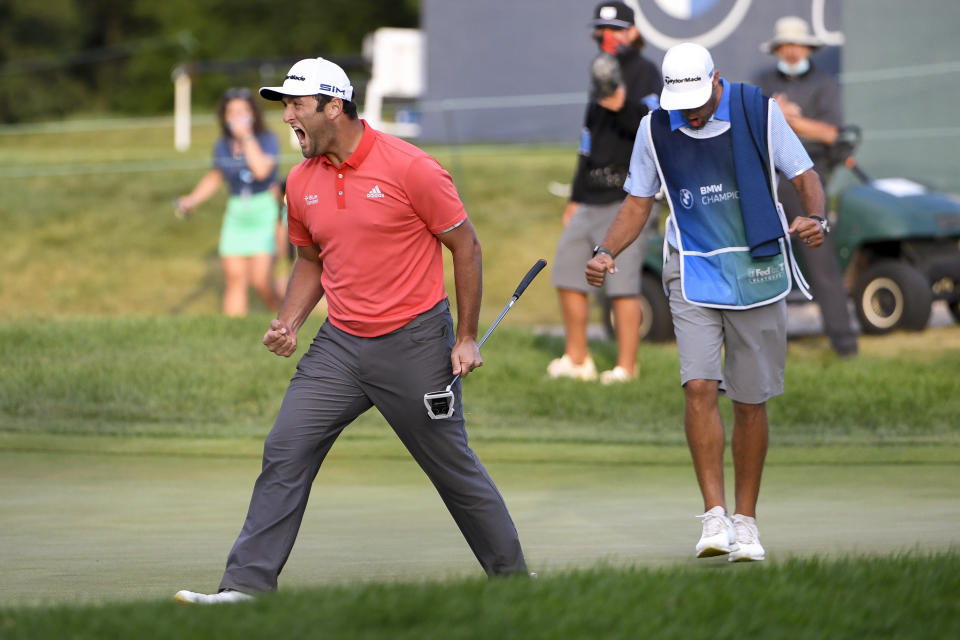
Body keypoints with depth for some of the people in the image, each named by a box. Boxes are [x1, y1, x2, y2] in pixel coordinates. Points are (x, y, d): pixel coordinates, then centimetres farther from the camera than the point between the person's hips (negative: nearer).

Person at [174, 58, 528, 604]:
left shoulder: (409, 168, -13)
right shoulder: (302, 182, 4)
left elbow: (466, 246, -5)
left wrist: (466, 338, -7)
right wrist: (289, 323, 3)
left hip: (415, 343, -5)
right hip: (340, 345, 5)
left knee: (453, 465, 4)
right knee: (285, 451, -6)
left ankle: (511, 574, 21)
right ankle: (247, 584, -6)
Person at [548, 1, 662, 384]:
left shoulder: (645, 74, -6)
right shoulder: (603, 75, 20)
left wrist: (621, 105, -42)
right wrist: (576, 197, 26)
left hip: (626, 197, -9)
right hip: (593, 200, 9)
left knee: (622, 282, -11)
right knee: (567, 270, 9)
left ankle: (626, 366, -8)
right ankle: (576, 359, 18)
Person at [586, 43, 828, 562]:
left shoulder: (758, 111, -5)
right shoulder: (655, 129, 1)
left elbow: (804, 175, 2)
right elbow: (638, 203, 9)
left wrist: (815, 217, -19)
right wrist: (606, 252, -7)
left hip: (758, 269, -1)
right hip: (692, 273, 1)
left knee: (750, 401, 3)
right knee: (699, 386, -17)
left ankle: (745, 520, 15)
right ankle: (714, 515, -16)